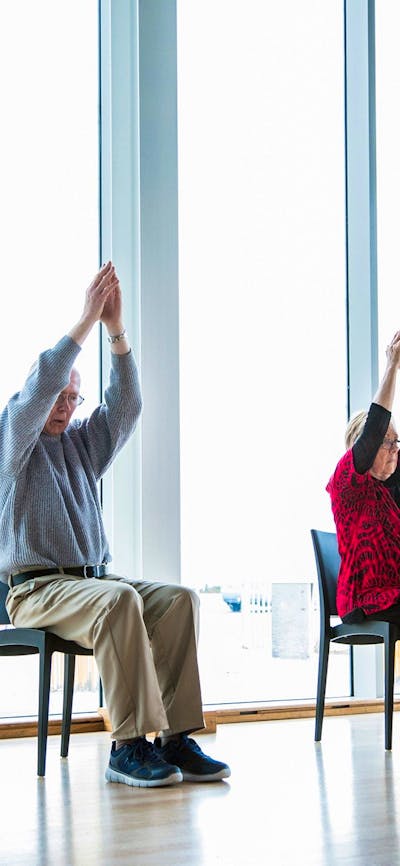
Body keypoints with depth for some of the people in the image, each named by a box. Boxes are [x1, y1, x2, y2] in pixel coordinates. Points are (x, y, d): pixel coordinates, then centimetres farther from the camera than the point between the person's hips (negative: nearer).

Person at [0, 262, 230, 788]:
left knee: (178, 599, -21)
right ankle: (130, 745, -37)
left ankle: (174, 736, -25)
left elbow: (124, 408, 7)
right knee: (119, 601, -36)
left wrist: (116, 331, -5)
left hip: (92, 580, 6)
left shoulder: (82, 445, 22)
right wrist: (86, 321, -14)